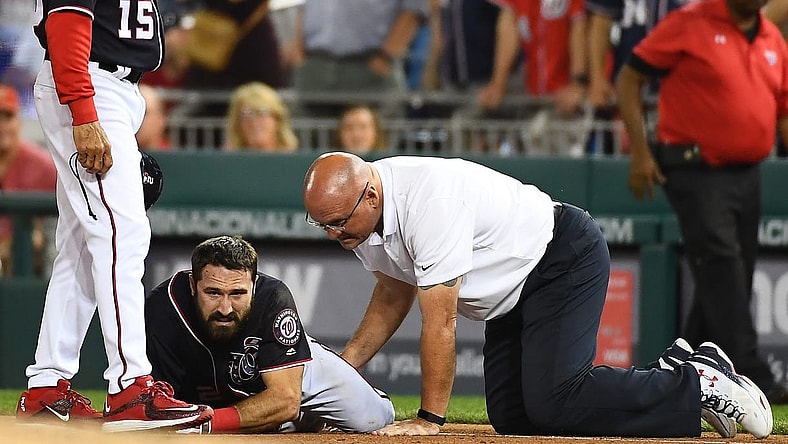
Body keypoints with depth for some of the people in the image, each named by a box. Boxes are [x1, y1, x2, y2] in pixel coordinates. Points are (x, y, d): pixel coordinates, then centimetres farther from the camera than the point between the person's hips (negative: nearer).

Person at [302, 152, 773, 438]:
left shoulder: (427, 200, -32)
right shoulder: (359, 211, -4)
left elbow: (440, 320, -29)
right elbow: (393, 297, 14)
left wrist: (429, 419, -25)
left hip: (566, 258, -10)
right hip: (514, 292, 10)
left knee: (552, 403, -24)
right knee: (514, 417, 1)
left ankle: (699, 384, -6)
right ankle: (674, 371, 13)